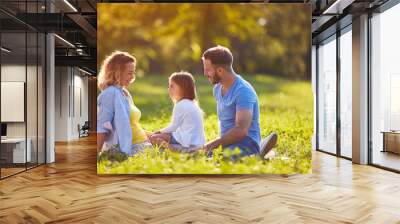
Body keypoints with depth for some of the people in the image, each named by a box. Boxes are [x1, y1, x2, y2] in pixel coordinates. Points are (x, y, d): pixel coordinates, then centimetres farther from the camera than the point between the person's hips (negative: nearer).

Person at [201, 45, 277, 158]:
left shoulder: (243, 91, -16)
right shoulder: (217, 89, 12)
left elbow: (241, 131, -24)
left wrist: (213, 144, -18)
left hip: (244, 149, -9)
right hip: (228, 147, 9)